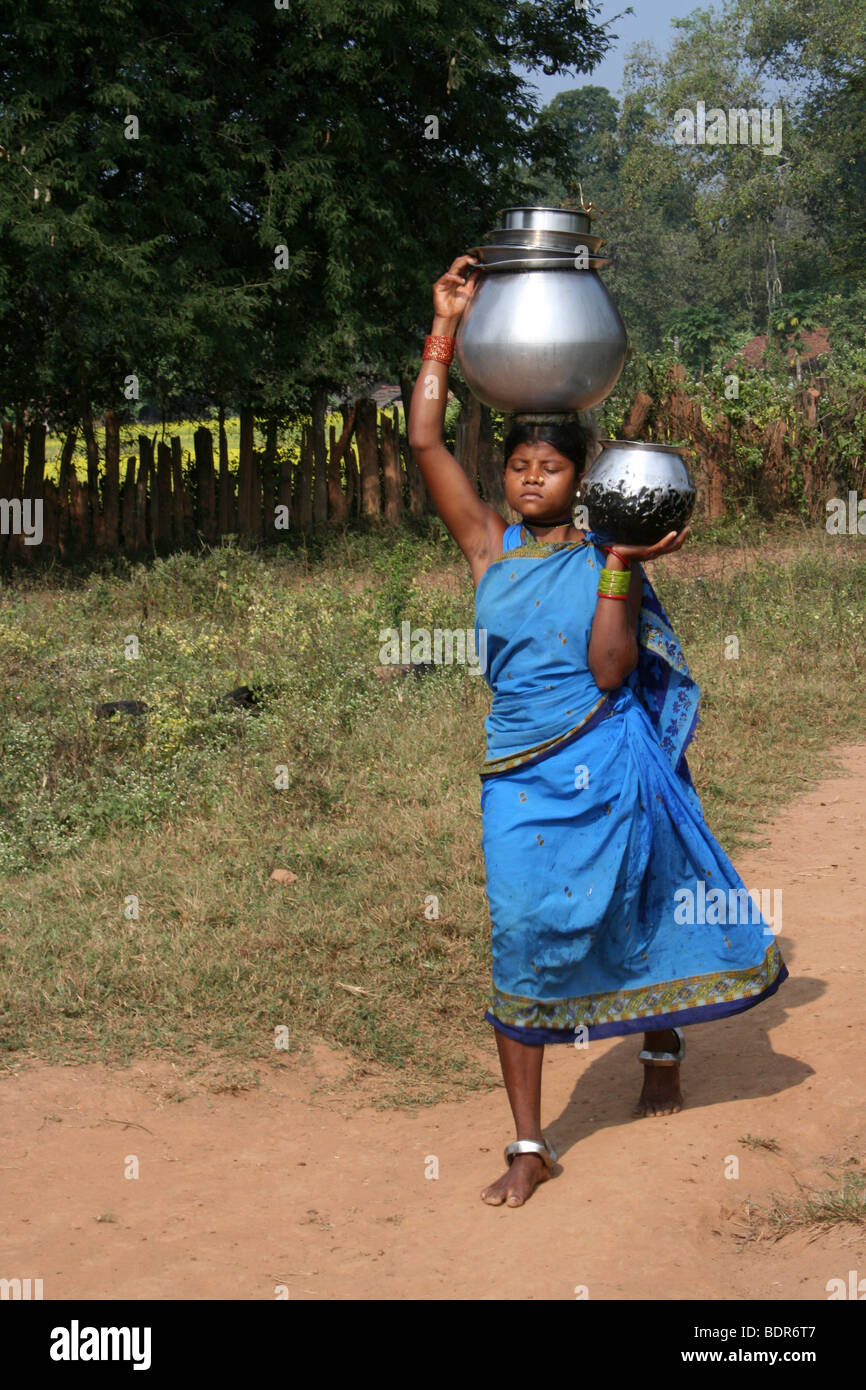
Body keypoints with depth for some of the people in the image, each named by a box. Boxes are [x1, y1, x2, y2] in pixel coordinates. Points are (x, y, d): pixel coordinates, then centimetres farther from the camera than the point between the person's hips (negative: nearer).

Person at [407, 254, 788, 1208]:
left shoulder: (608, 558, -1)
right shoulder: (489, 545, 4)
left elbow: (610, 672, -12)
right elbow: (424, 440, -3)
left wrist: (619, 566, -17)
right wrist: (446, 324, -3)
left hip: (607, 768, -1)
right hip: (520, 775, 1)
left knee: (635, 920, 14)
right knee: (521, 940, -3)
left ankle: (661, 1050, 45)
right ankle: (529, 1146, 5)